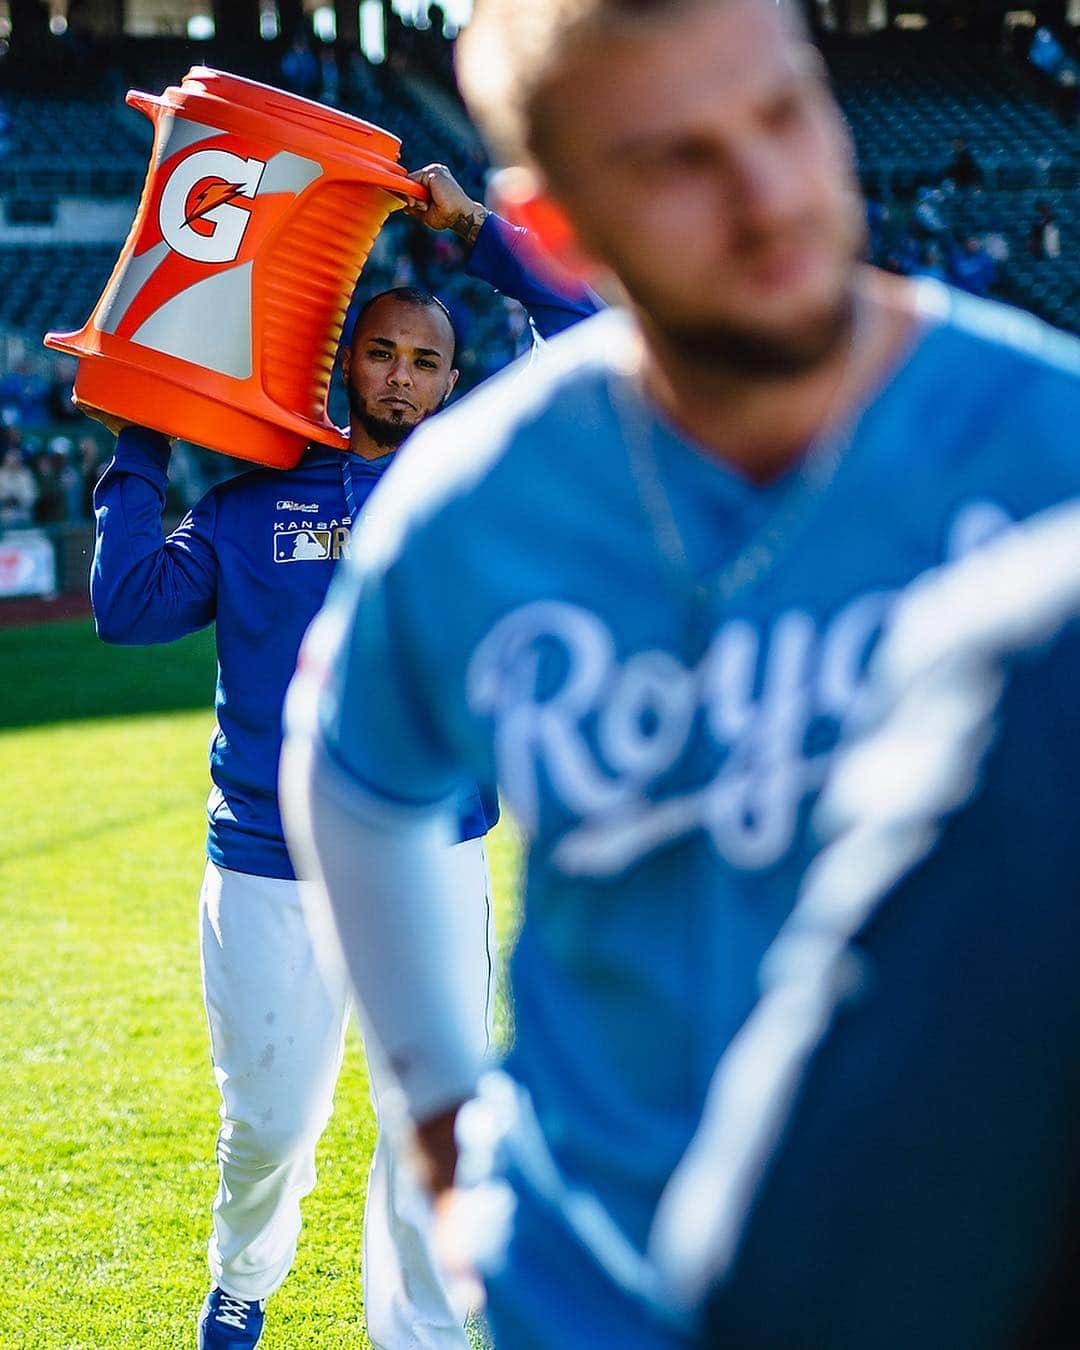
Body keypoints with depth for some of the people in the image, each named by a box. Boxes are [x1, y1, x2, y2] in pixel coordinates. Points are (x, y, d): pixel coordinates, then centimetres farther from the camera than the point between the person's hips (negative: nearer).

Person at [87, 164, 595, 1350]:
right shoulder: (250, 506, 8)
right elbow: (130, 605, -3)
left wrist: (482, 239, 1)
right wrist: (139, 450, 3)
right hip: (267, 875, 0)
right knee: (268, 1123, 8)